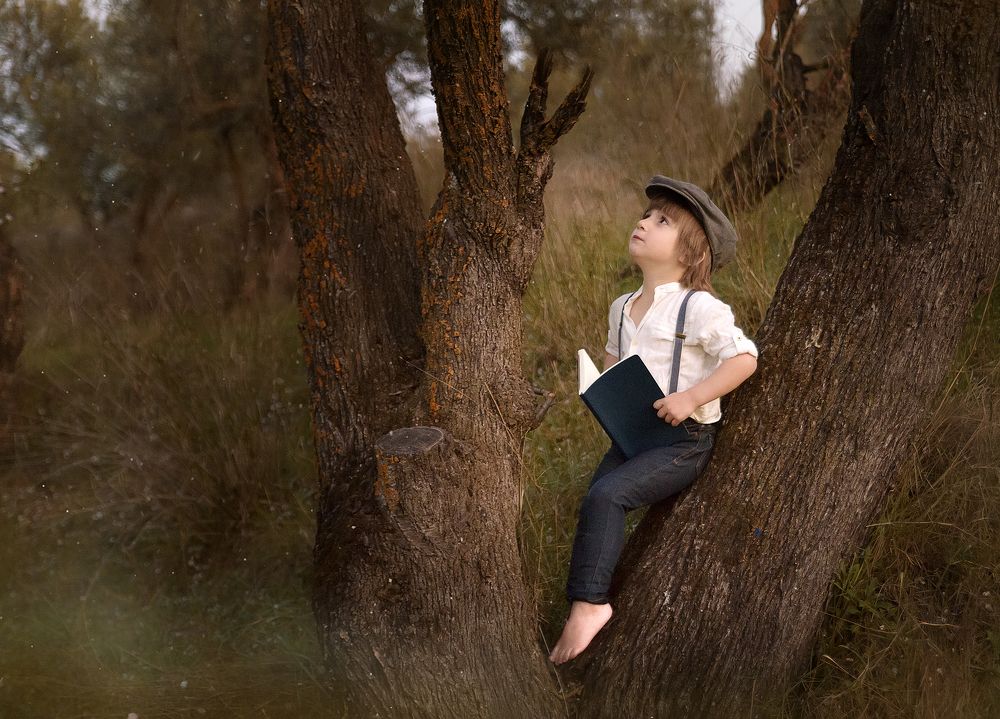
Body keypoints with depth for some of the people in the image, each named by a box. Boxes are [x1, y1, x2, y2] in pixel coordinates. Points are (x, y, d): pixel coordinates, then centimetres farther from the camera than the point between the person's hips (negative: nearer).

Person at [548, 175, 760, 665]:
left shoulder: (700, 308, -12)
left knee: (605, 496, -23)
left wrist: (691, 397, -22)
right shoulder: (623, 308, 11)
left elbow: (744, 358, -16)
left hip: (684, 440, -7)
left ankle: (587, 603, -18)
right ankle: (591, 601, -2)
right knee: (597, 497, -10)